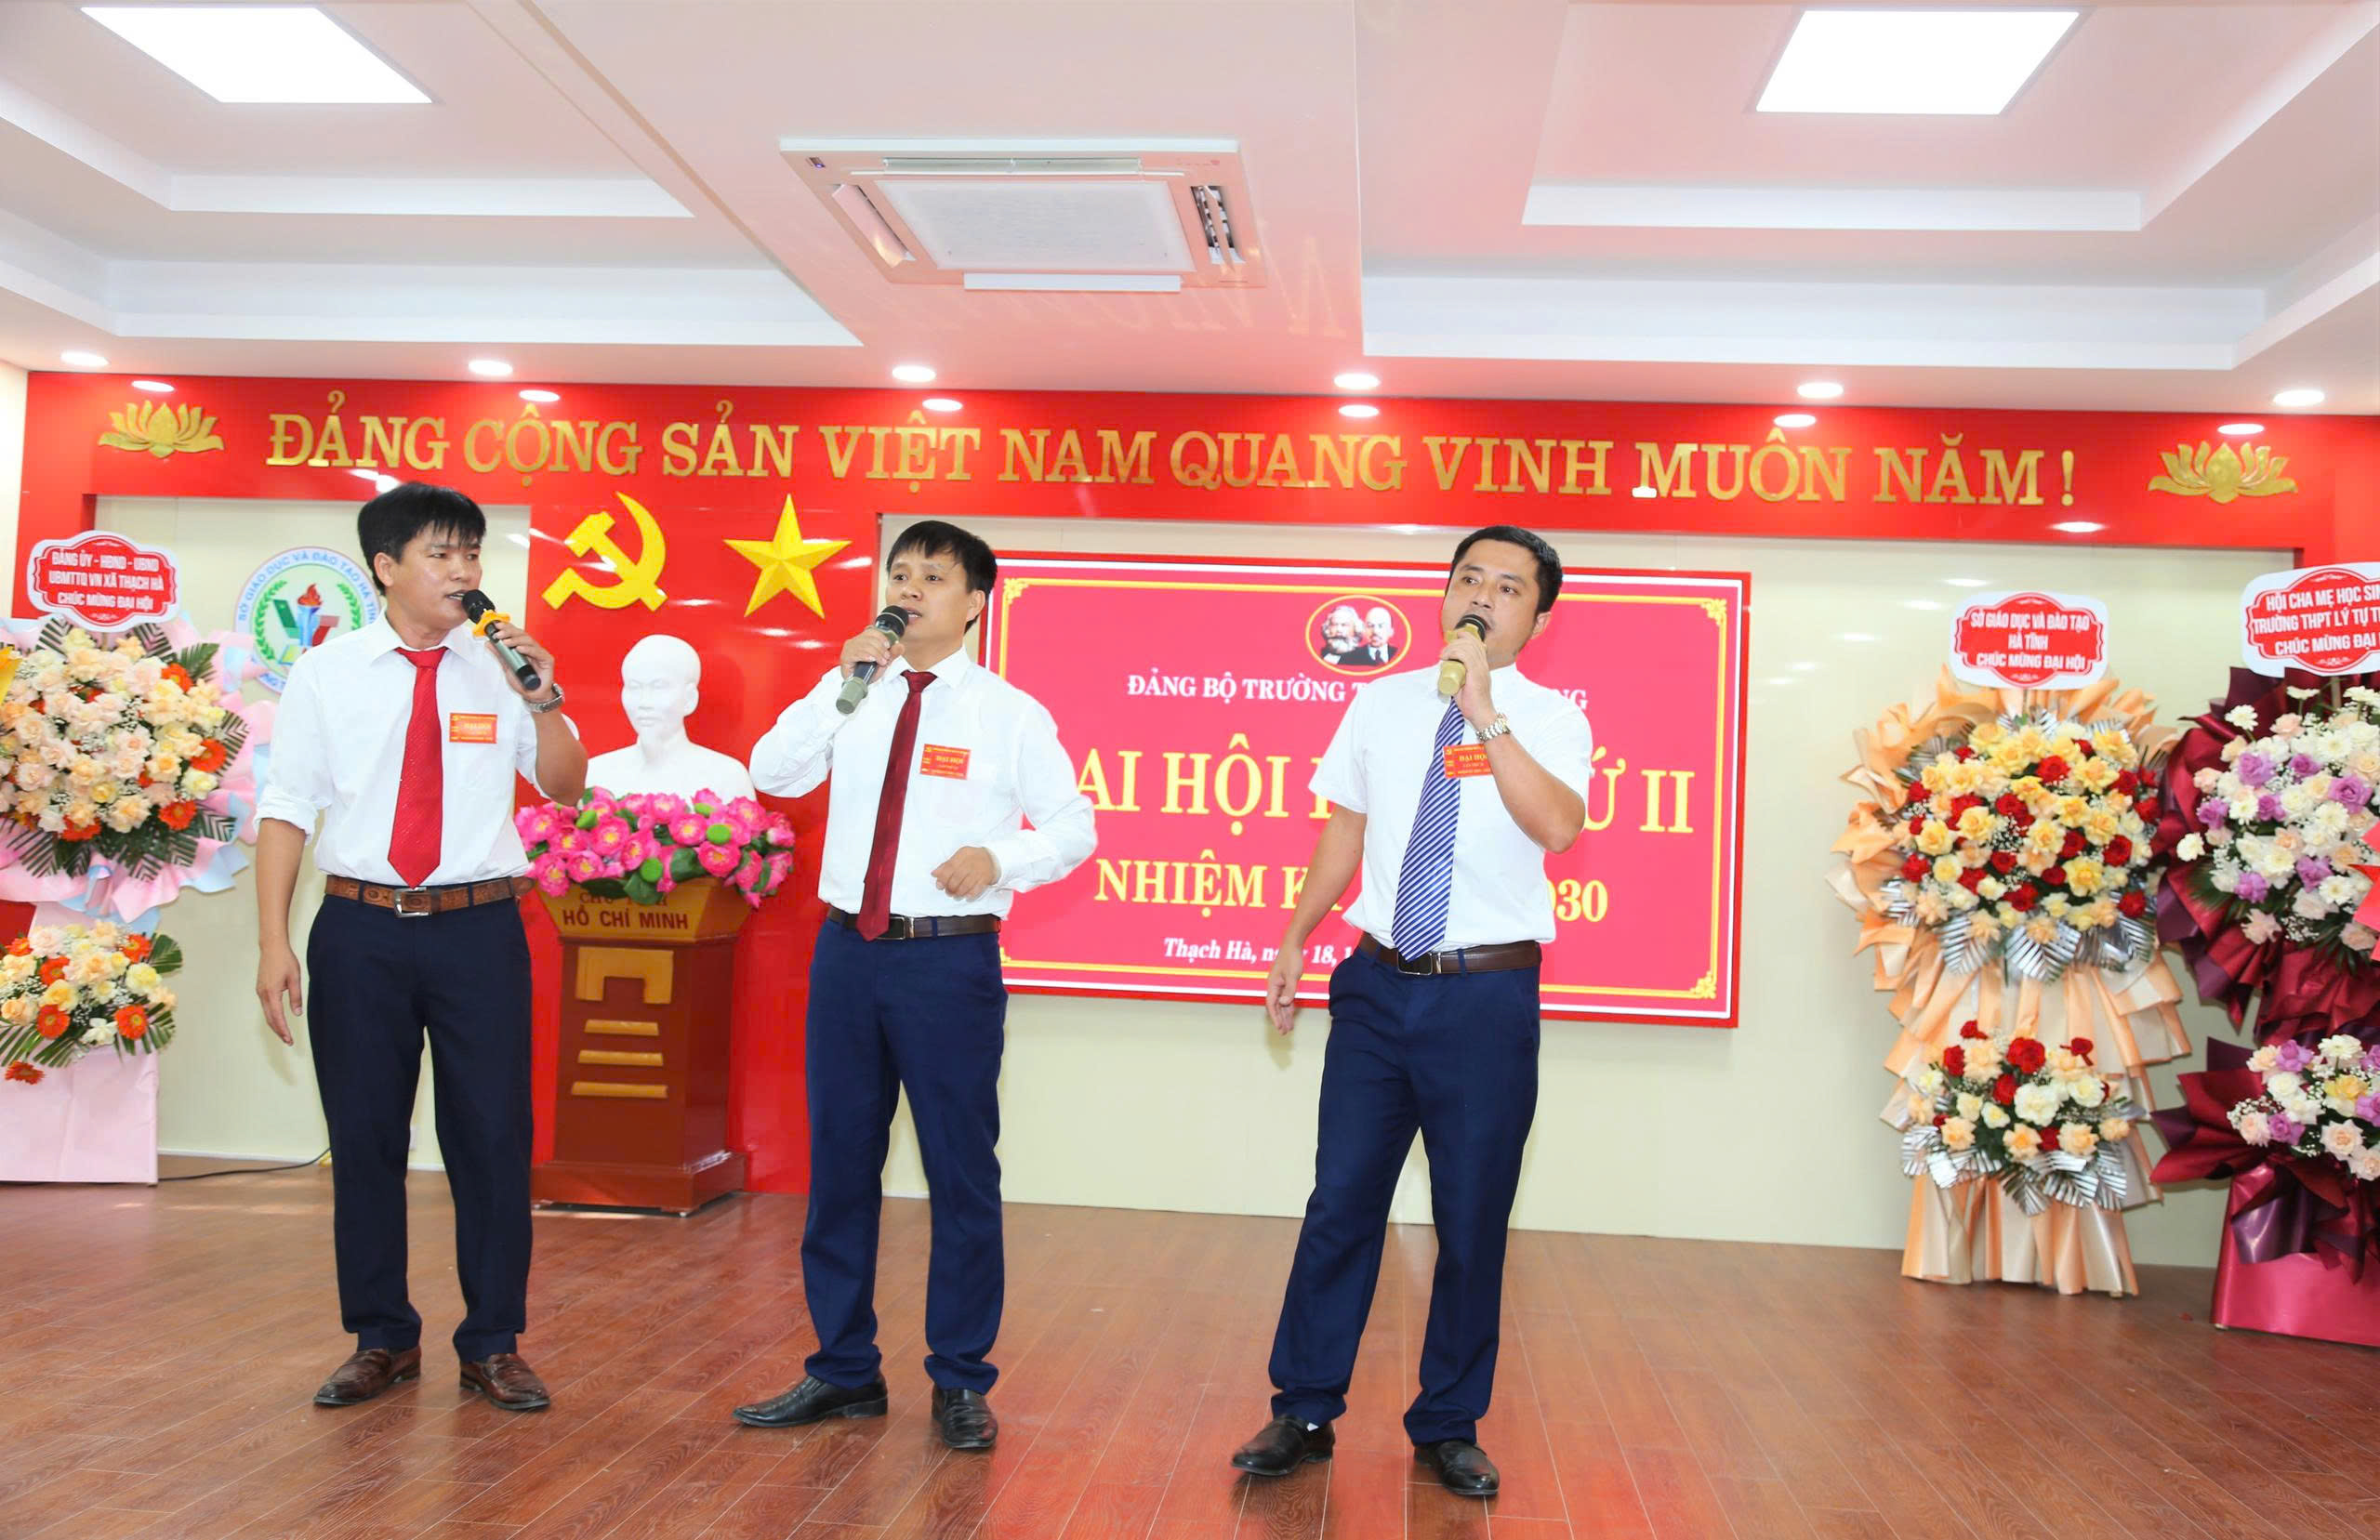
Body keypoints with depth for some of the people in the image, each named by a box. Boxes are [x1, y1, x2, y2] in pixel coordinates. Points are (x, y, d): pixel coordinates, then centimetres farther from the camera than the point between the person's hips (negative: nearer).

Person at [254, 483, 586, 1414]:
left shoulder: (499, 668, 5)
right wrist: (274, 942, -6)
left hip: (478, 927, 0)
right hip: (360, 927, 0)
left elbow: (565, 787, 8)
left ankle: (493, 1346, 16)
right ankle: (380, 1339, 24)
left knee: (492, 1136, 2)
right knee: (363, 1138, 8)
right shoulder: (326, 674, 3)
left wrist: (544, 700, -10)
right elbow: (286, 809, 1)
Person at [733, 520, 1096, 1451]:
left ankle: (961, 1383, 18)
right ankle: (843, 1370, 26)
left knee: (961, 1173, 3)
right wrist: (841, 682, -11)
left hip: (950, 961, -3)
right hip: (849, 949, 4)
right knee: (839, 1166, 11)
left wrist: (999, 858, -16)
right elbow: (772, 774, -3)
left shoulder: (1009, 713, 1)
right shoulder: (855, 696, 9)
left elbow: (1073, 826, 2)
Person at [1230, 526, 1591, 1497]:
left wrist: (1485, 713, -23)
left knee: (1473, 1220, 6)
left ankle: (1448, 1427, 23)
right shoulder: (1382, 704, 8)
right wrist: (1296, 938, 13)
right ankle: (1304, 1413, 19)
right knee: (1341, 1200, 5)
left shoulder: (1549, 719, -2)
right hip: (1379, 983, 2)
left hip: (1488, 992, -2)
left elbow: (1557, 825, -22)